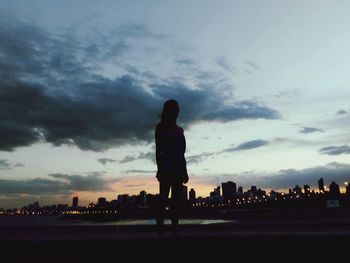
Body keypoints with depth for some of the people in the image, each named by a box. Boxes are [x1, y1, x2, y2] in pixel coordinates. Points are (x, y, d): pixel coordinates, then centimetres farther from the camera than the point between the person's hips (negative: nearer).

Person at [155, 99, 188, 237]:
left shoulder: (178, 129, 18)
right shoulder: (161, 127, 1)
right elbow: (158, 150, -6)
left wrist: (184, 171, 13)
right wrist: (160, 169, -14)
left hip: (177, 169, 6)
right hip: (166, 168, -6)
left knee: (175, 200, 7)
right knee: (163, 199, -6)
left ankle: (174, 230, 12)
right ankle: (160, 230, -4)